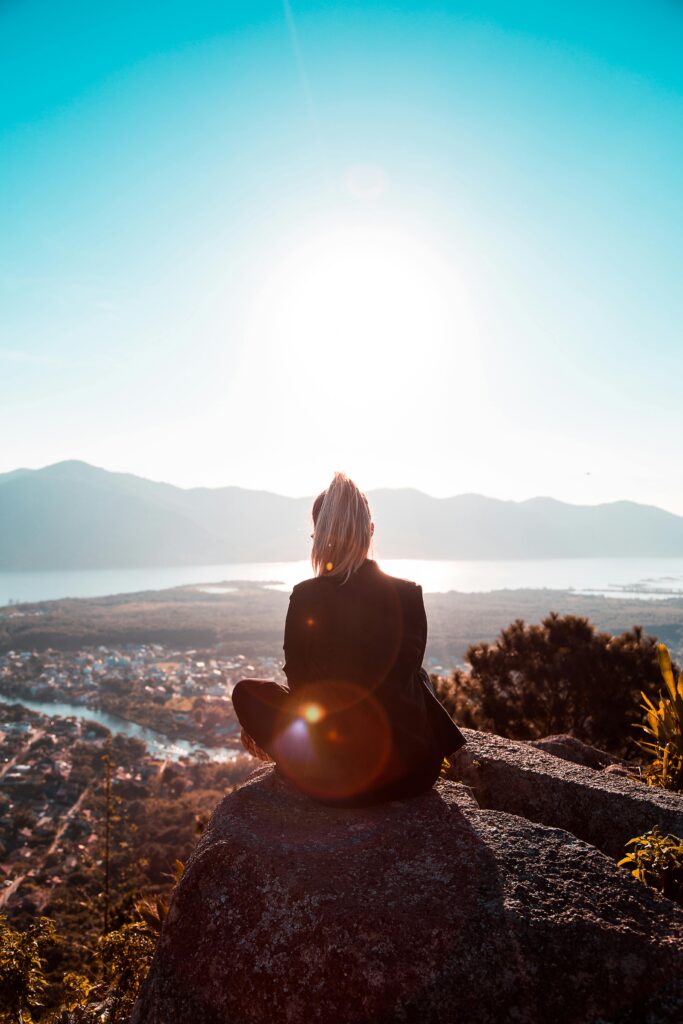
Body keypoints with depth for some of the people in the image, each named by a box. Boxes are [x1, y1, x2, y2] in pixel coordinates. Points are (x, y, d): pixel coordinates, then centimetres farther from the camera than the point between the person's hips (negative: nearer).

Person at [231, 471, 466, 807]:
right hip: (414, 773, 3)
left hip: (332, 778, -2)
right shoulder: (409, 594, -5)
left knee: (246, 691, 16)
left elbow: (298, 681, 2)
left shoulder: (306, 597, -11)